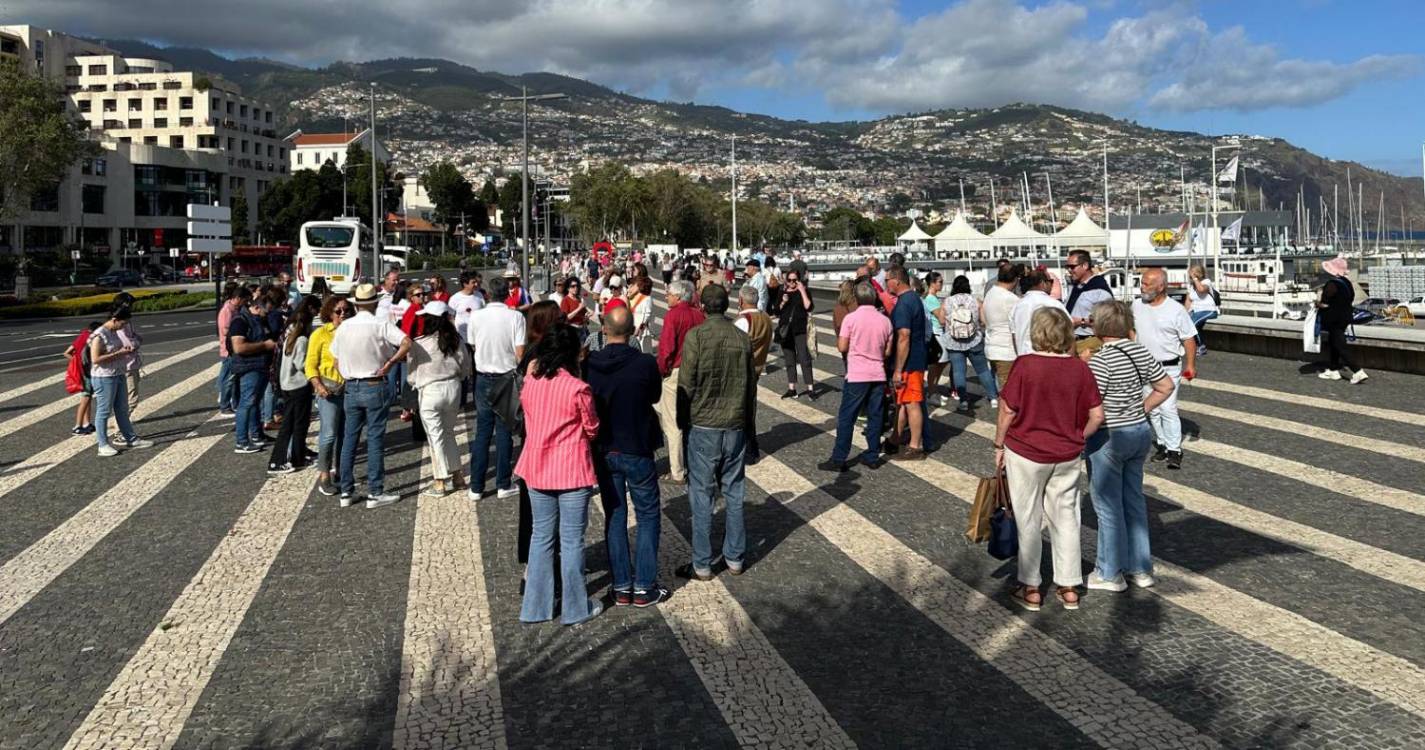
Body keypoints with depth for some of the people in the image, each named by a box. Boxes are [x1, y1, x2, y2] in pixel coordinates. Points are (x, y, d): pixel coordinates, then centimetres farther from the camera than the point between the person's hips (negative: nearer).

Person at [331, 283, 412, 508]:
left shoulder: (343, 326, 2)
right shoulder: (381, 325, -11)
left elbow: (337, 362, 7)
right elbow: (407, 343, -25)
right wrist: (390, 363, -15)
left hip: (351, 388, 4)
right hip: (375, 387, -4)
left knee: (349, 439, 11)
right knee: (375, 440, 1)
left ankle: (346, 492, 15)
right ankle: (375, 493, 4)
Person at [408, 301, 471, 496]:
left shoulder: (419, 344, -15)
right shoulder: (455, 340, -3)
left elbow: (412, 374, -6)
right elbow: (465, 367, 5)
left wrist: (413, 382, 15)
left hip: (430, 391, -5)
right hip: (453, 388, 5)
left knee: (436, 436, 4)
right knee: (448, 432, 20)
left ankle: (440, 483, 9)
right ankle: (456, 476, 25)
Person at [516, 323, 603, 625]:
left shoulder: (530, 383, -3)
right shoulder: (578, 388, -16)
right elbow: (592, 429, -5)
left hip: (537, 469, 5)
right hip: (572, 471, -4)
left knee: (541, 536, 15)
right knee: (571, 540, 6)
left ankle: (536, 606, 21)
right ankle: (575, 608, 17)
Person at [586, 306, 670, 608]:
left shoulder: (588, 364, -10)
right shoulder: (645, 364, -17)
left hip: (603, 452, 3)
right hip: (637, 451, -3)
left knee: (615, 517, 14)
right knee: (649, 516, 11)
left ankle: (621, 587, 19)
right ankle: (644, 588, 11)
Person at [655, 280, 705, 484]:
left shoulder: (673, 315, -14)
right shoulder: (699, 315, 4)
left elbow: (666, 347, -17)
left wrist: (661, 370, -5)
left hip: (675, 373, -6)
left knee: (673, 423, 2)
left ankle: (678, 473, 4)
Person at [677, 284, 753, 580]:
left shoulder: (696, 336, -12)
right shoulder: (742, 338, 0)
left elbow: (686, 384, -11)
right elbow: (750, 384, 7)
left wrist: (683, 421, 2)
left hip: (703, 426, -4)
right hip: (736, 425, 4)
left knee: (702, 495, 4)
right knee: (734, 492, 13)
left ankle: (702, 565, 9)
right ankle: (734, 558, 21)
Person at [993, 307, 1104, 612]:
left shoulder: (1025, 365, -16)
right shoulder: (1079, 368, -6)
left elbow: (1007, 410, -12)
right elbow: (1097, 415, -4)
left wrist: (999, 446, 0)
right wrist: (1077, 438, 12)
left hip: (1025, 453, -3)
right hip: (1067, 457, 3)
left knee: (1028, 520, 10)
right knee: (1065, 517, 15)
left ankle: (1030, 589, 19)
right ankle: (1069, 588, 23)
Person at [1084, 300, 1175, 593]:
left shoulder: (1101, 360, -20)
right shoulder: (1140, 351, 2)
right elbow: (1166, 386, 10)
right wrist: (1142, 409, 12)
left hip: (1108, 438, -7)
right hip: (1141, 432, 7)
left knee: (1108, 506, 5)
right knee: (1134, 500, 17)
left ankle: (1110, 573, 15)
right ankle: (1141, 569, 26)